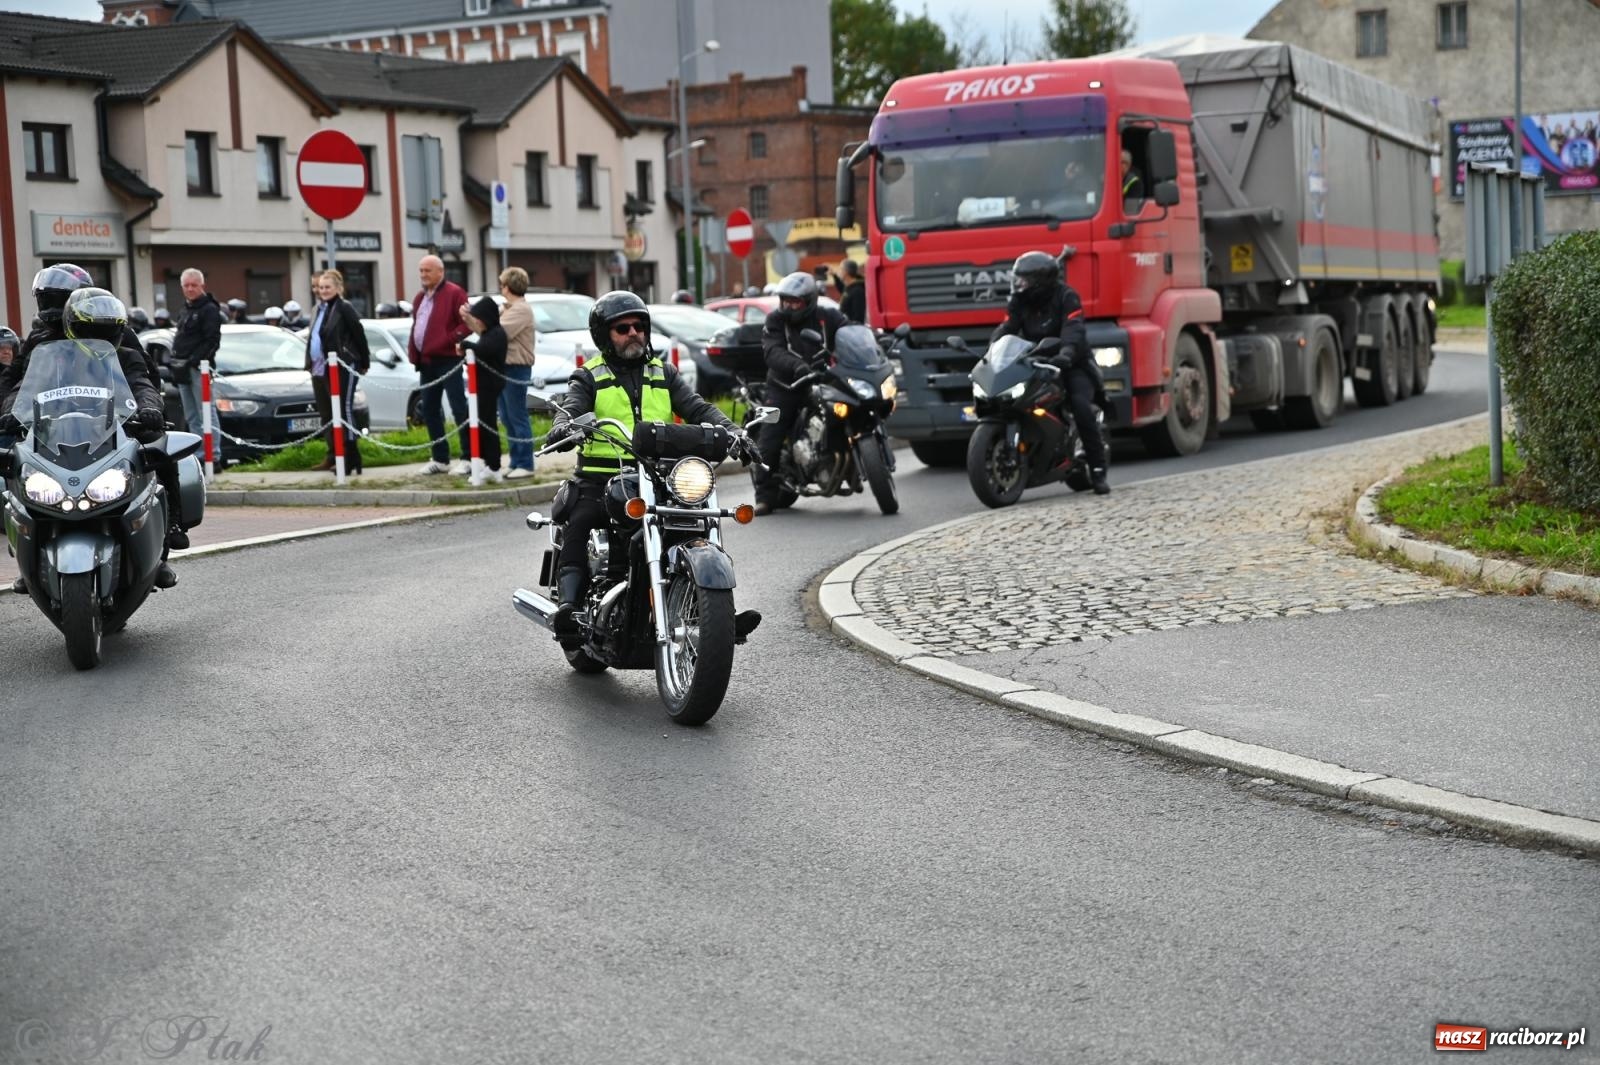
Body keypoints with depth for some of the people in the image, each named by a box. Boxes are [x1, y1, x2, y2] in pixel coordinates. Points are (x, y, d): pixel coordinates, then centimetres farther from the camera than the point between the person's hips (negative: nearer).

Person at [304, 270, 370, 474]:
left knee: (344, 412, -8)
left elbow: (359, 335, -9)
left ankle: (351, 458, -6)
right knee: (325, 414, 11)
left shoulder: (344, 308, -9)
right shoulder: (318, 309, 16)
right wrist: (310, 364, 14)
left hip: (341, 369, -9)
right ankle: (333, 455, 19)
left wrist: (364, 363, -6)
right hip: (319, 370, 9)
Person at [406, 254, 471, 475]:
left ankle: (467, 458, -3)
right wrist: (413, 352, 8)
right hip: (426, 361, 9)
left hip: (447, 360, -9)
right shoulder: (420, 297, 18)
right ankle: (440, 459, 15)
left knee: (458, 408, -6)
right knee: (429, 410, 9)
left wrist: (448, 340, -22)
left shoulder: (454, 293, -8)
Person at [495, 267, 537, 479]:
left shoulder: (521, 310, -14)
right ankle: (516, 463, 18)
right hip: (506, 368, 10)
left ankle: (525, 465, -3)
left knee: (518, 418, -6)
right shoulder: (509, 308, 19)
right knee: (507, 419, 12)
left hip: (516, 369, -10)